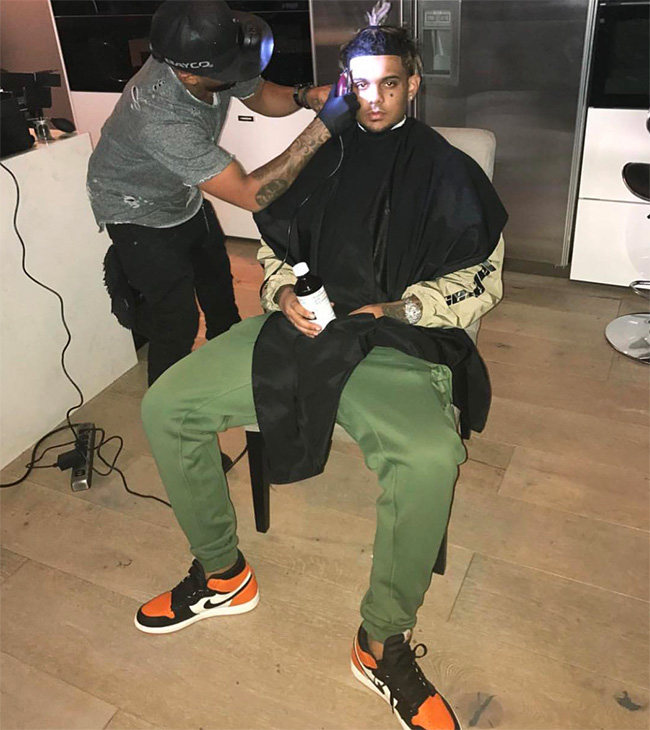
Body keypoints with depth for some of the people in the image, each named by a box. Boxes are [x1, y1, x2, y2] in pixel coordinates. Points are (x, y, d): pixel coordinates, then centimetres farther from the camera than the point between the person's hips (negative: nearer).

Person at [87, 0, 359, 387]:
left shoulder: (215, 65, -24)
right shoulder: (160, 119, -44)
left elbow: (261, 95, -2)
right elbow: (251, 195, -43)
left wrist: (304, 96, -24)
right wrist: (321, 129, -46)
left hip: (184, 195, 8)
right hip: (140, 210, -7)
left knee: (218, 283, 22)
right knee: (177, 320, -4)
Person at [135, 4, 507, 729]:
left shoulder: (446, 171, 8)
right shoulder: (323, 159, 18)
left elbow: (483, 278, 4)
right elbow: (274, 245, 24)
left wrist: (400, 306, -10)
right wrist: (283, 292, 1)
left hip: (396, 347, -4)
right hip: (298, 328, 4)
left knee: (429, 460, -36)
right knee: (164, 405, -10)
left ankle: (382, 643, -9)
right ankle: (221, 574, 9)